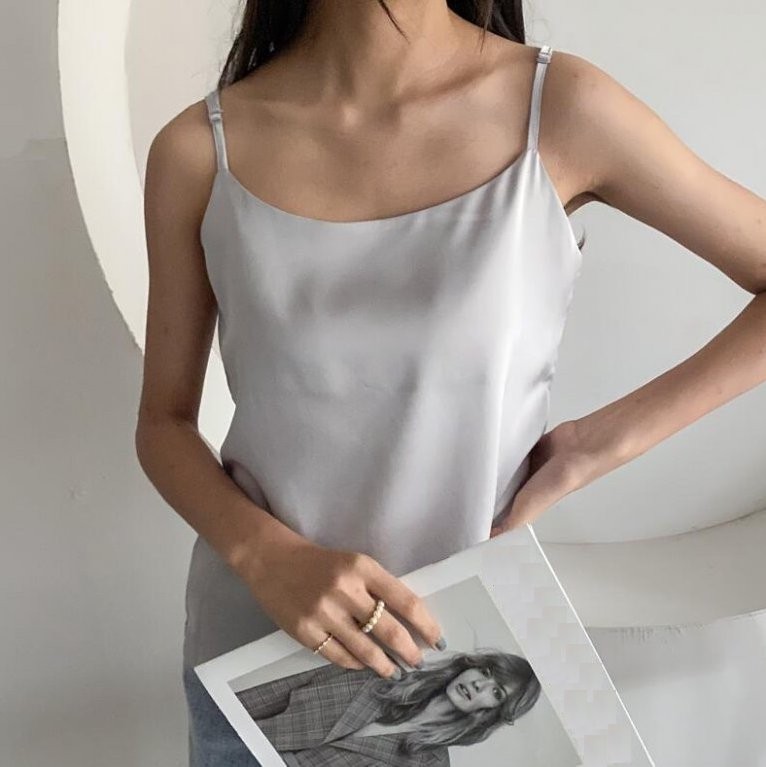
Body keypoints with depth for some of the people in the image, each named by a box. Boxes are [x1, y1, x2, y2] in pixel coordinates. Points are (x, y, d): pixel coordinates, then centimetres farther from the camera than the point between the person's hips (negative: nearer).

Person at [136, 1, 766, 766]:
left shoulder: (562, 109, -12)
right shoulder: (198, 151, -7)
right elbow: (164, 424, 1)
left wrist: (602, 441, -12)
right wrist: (265, 554, -17)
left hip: (468, 658, -1)